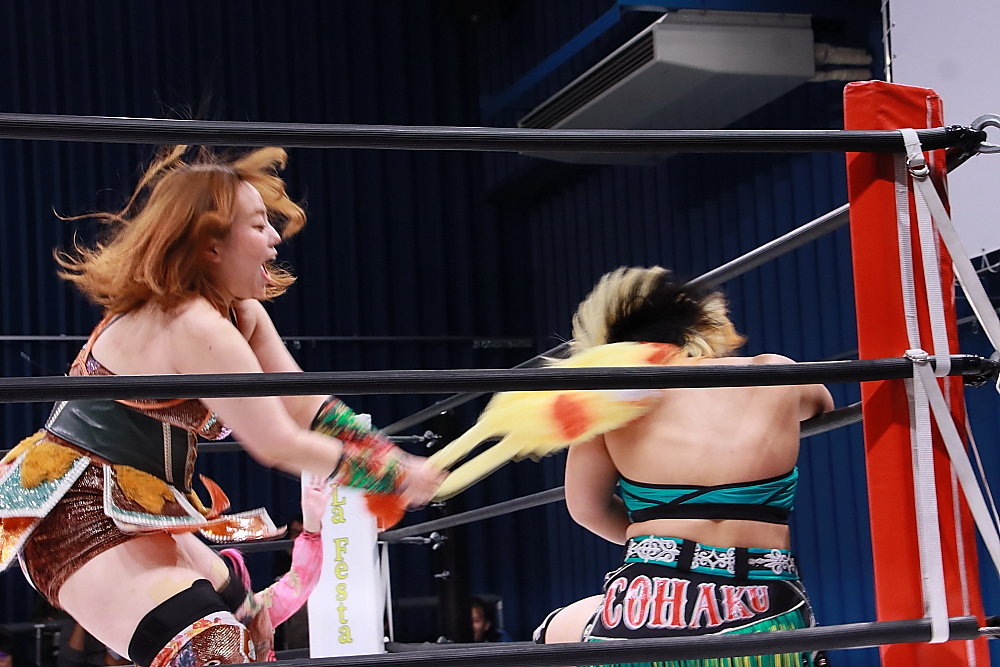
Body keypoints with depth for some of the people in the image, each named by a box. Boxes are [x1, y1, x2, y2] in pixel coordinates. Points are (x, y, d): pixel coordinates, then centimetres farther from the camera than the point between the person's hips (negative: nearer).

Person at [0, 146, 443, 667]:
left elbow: (307, 407, 6)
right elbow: (280, 446, -20)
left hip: (135, 515, 11)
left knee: (245, 622, 26)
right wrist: (394, 478, -10)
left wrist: (396, 462, -5)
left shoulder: (239, 314, 8)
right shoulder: (194, 329, -23)